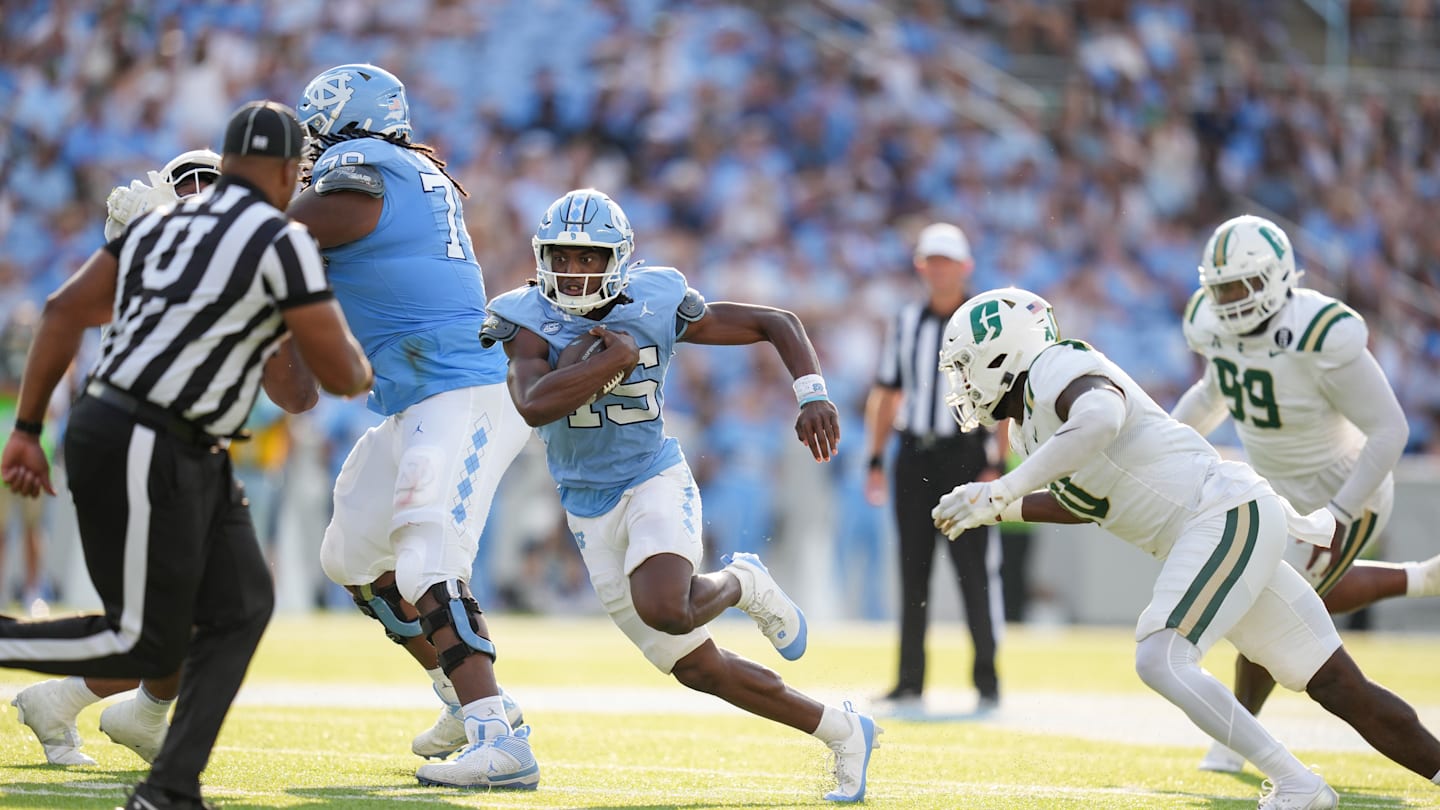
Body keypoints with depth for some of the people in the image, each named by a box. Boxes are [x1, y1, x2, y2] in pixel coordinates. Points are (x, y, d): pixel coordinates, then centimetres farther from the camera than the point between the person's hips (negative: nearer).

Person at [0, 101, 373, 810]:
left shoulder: (162, 224, 15)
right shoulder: (282, 242, -10)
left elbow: (64, 310, 12)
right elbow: (341, 373, -8)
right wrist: (363, 372, 18)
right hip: (140, 456, -9)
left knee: (241, 607, 8)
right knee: (145, 646, -2)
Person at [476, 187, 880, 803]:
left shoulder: (658, 305, -7)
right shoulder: (530, 319, -10)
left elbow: (776, 323, 2)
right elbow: (533, 406, -30)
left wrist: (813, 396, -13)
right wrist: (613, 360, -25)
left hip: (656, 483, -2)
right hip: (591, 512, 2)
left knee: (663, 608, -34)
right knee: (697, 668, 3)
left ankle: (742, 583, 2)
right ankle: (841, 732, 19)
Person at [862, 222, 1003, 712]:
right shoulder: (905, 323, 13)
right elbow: (885, 395, 17)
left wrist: (998, 465, -11)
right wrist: (876, 460, 10)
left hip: (964, 454, -4)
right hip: (913, 455, 4)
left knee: (975, 570, -7)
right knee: (912, 570, 5)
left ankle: (987, 679, -1)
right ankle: (910, 681, 10)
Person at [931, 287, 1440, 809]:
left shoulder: (1056, 371, -12)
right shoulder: (1027, 424, 17)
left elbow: (1098, 421, -37)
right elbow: (1082, 503, 34)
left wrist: (1001, 491, -34)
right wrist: (998, 510, 23)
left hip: (1226, 518, -10)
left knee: (1160, 661, -21)